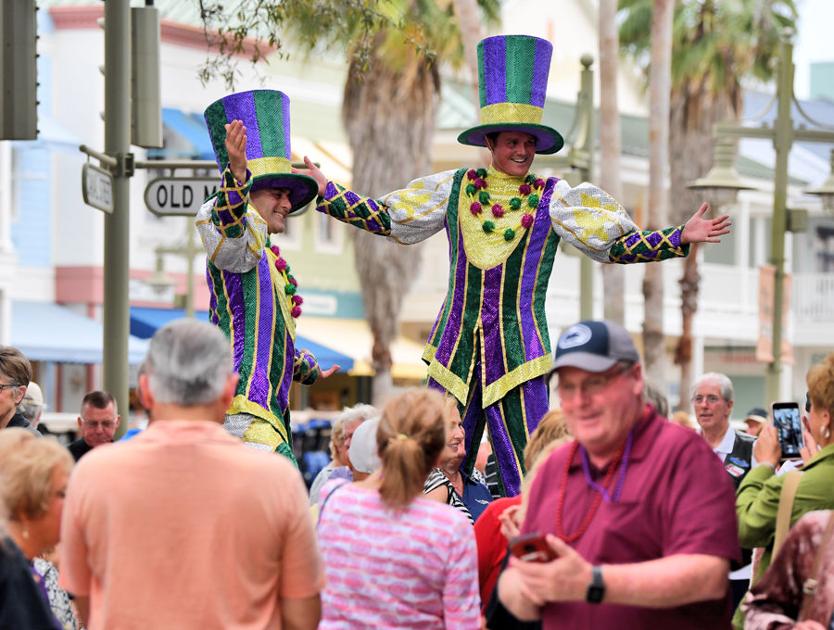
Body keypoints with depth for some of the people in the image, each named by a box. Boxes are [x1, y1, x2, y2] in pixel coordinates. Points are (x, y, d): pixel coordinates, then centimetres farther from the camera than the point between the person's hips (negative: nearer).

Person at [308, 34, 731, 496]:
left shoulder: (553, 198, 2)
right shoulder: (456, 189, 8)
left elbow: (618, 247, 0)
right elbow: (384, 219, 15)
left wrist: (681, 237, -10)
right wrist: (326, 191, 12)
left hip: (520, 352, -2)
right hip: (456, 350, 2)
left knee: (528, 477, -6)